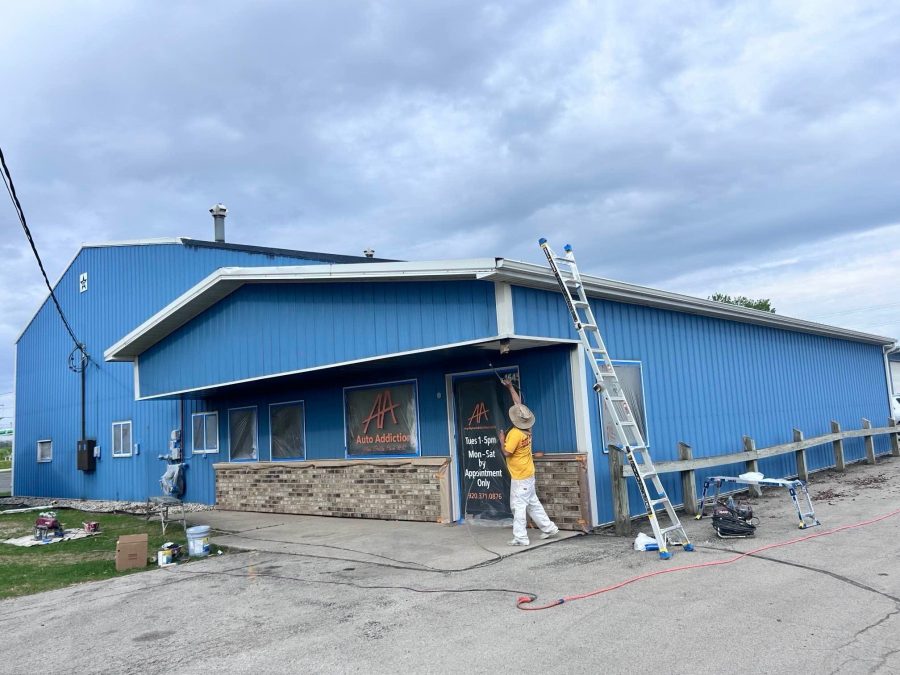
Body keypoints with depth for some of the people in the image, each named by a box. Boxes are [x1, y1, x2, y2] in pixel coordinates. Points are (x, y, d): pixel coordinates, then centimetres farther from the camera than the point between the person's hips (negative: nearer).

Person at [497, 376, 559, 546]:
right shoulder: (526, 427, 1)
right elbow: (518, 403, 12)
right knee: (533, 504, 17)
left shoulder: (515, 433, -22)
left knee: (518, 506, -5)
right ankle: (549, 528, 22)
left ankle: (520, 538, -4)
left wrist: (502, 439, -5)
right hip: (528, 474, 9)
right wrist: (510, 387, 17)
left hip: (520, 476, -9)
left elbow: (506, 453, -21)